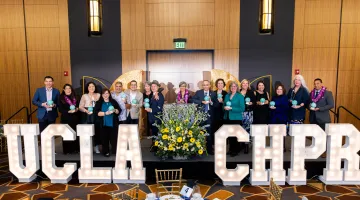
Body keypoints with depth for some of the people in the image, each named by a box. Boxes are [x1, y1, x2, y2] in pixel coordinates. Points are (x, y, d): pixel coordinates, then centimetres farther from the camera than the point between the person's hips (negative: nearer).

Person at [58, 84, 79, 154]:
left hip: (74, 118, 4)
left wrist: (77, 109, -3)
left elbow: (77, 105, 19)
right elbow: (60, 109, -7)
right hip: (66, 119, -4)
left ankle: (75, 148, 12)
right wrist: (68, 111, -19)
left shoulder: (74, 97, 13)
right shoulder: (61, 98, -1)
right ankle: (67, 150, 6)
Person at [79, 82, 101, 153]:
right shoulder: (84, 96, 7)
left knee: (96, 131, -1)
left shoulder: (98, 95, 12)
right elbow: (80, 107, 2)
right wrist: (86, 110, -15)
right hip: (87, 117, -1)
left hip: (96, 116, 1)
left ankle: (96, 148, 9)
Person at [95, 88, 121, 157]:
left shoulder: (113, 102, 11)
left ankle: (115, 151, 9)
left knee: (114, 138, -1)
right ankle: (106, 152, 11)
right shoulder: (99, 103, 6)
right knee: (105, 138, 0)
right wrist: (105, 113, -18)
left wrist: (115, 110, -13)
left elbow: (119, 111, 8)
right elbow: (97, 113, -6)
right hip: (104, 124, -1)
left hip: (113, 124, 1)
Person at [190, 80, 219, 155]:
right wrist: (202, 102, -19)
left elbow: (217, 104, 1)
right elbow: (192, 100, -10)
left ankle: (209, 149, 14)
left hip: (209, 115, 0)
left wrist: (211, 102, -18)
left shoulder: (213, 94, 5)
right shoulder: (198, 92, 4)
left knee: (209, 132, 3)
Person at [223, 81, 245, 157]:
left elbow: (242, 108, -10)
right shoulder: (227, 96, 12)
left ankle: (236, 150, 11)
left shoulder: (240, 96, -2)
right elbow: (224, 106, 18)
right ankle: (231, 149, 18)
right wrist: (225, 107, -6)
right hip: (227, 118, 4)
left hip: (236, 118, -4)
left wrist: (231, 108, -17)